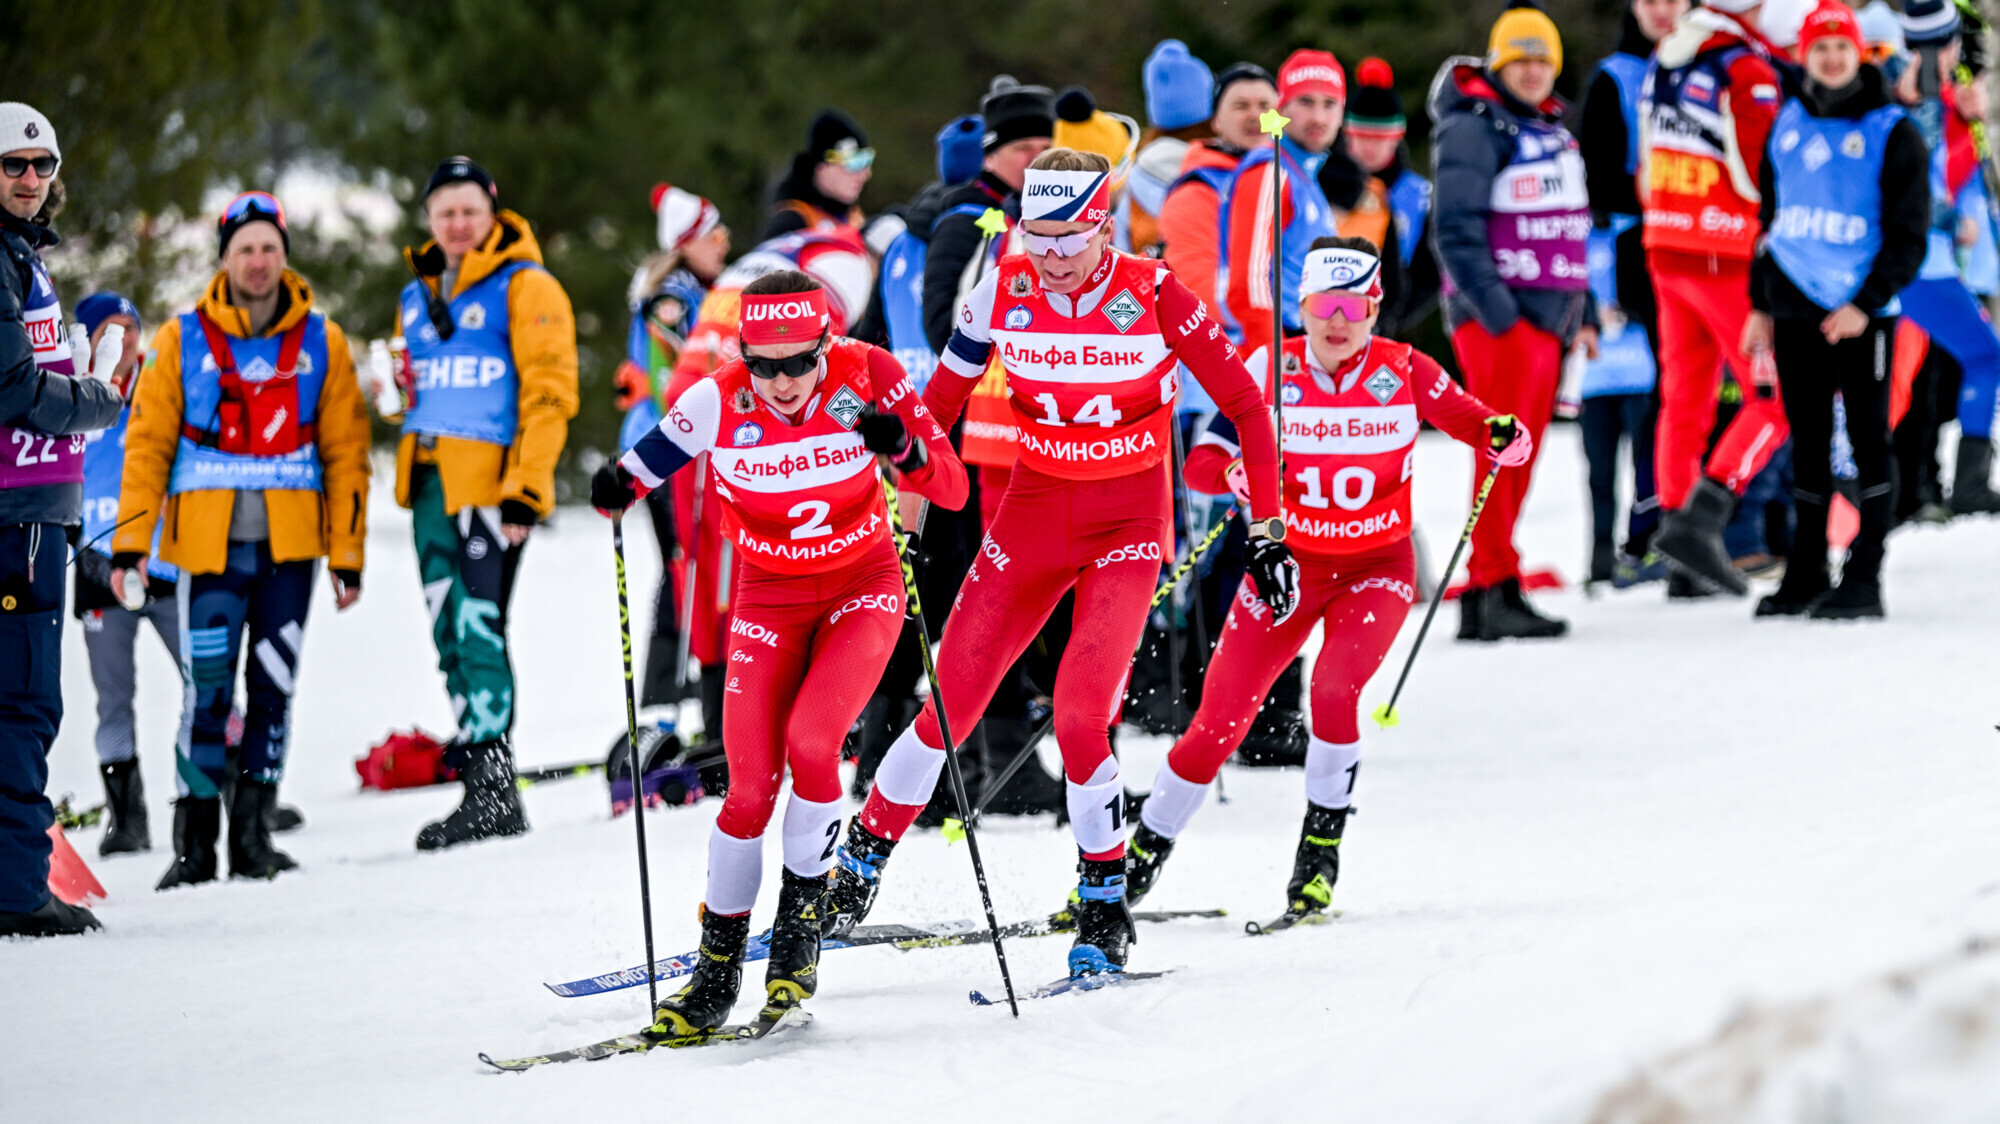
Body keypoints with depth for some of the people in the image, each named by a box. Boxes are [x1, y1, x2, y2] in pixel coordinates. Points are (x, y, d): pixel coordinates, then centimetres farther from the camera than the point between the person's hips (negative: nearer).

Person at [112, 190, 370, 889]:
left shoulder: (320, 344, 6)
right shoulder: (183, 341, 3)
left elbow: (346, 454, 7)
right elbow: (147, 445, 3)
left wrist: (348, 554, 3)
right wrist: (130, 541, -4)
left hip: (290, 548, 1)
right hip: (208, 544, -1)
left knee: (273, 691, 3)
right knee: (207, 692, -6)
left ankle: (253, 836, 10)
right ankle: (195, 843, 0)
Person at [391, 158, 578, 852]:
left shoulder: (525, 289, -3)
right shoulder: (416, 296, 19)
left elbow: (548, 393, -10)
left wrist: (527, 488, -17)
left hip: (490, 480, -7)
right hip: (431, 481, 7)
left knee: (479, 630, -13)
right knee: (451, 635, 8)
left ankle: (493, 793, -11)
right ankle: (476, 769, 13)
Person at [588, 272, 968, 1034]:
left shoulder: (866, 377, -20)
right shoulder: (717, 402, -18)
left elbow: (953, 491, -18)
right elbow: (648, 462, 0)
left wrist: (905, 449, -38)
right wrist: (617, 488, -22)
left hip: (863, 590, -1)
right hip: (771, 599, 1)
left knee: (810, 744, -24)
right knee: (750, 791, -7)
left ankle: (802, 920, -2)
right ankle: (718, 965, 10)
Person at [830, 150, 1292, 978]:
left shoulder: (1153, 296, -15)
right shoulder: (1004, 293, -7)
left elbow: (1245, 407, -9)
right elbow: (937, 405, 6)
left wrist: (1267, 534, -10)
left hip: (1128, 528, -3)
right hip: (1033, 513, 3)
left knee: (1079, 717, -18)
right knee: (950, 706, 1)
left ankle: (1104, 907, -1)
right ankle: (862, 859, 20)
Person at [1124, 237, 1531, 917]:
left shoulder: (1403, 372, -10)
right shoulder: (1273, 370, -9)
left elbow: (1486, 429, -6)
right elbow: (1200, 464, -10)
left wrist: (1505, 438, -30)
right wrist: (1238, 471, -33)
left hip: (1377, 568, -1)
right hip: (1288, 563, 1)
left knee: (1333, 687, -27)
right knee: (1219, 725, -3)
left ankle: (1321, 844, -8)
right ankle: (1141, 857, 15)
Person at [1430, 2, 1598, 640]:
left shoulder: (1551, 130, 20)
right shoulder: (1474, 127, -8)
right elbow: (1456, 229, -15)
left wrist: (1582, 315, 21)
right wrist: (1496, 312, -21)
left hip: (1547, 318, 9)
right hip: (1497, 316, -9)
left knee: (1520, 457, 8)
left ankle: (1482, 592, 12)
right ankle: (1494, 589, -12)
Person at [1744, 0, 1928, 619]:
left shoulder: (1891, 133, -5)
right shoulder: (1788, 125, 10)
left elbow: (1908, 235, -6)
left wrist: (1867, 303, -15)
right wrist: (1761, 302, 14)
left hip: (1861, 313, -5)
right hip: (1795, 307, 5)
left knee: (1868, 440, -1)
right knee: (1808, 444, 10)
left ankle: (1864, 580, 2)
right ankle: (1806, 577, 16)